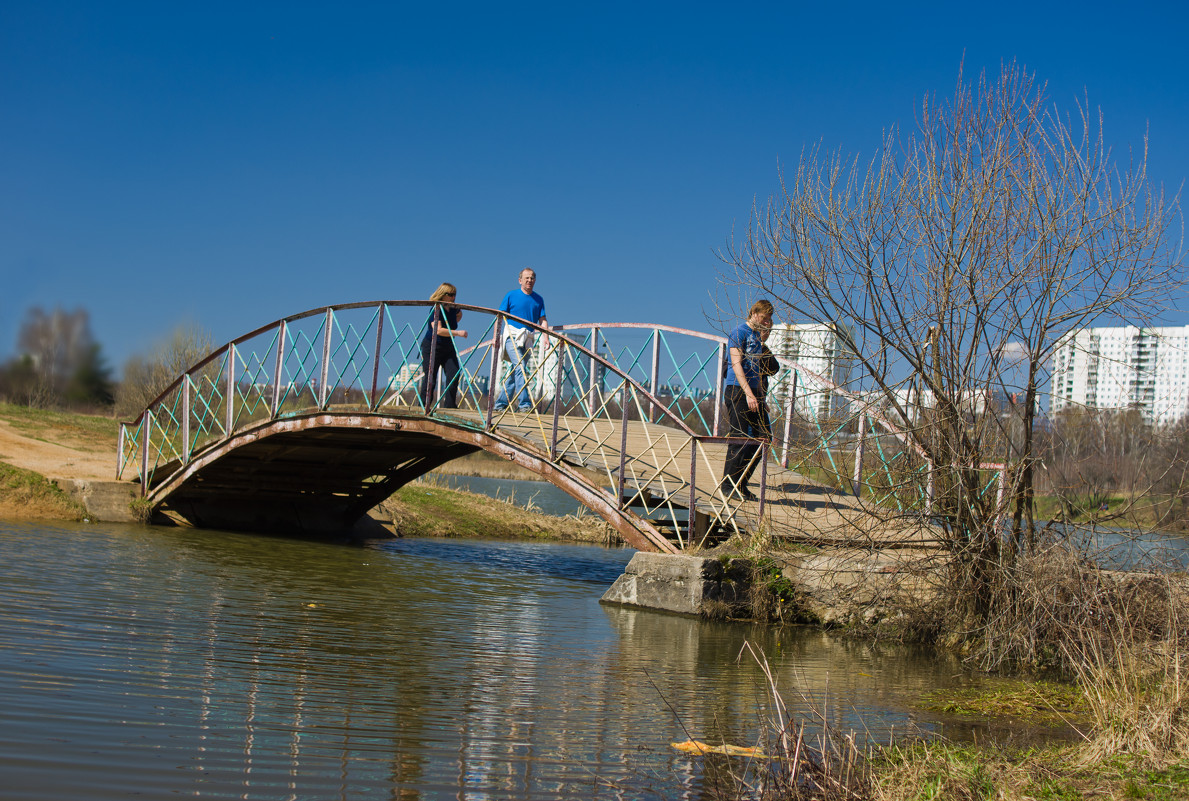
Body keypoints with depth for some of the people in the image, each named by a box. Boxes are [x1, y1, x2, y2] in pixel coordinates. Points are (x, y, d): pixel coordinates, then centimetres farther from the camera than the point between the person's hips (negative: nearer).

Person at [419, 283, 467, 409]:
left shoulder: (453, 309, 4)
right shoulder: (435, 310, -15)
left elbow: (459, 314, 32)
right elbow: (438, 330, -28)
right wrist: (457, 333, -35)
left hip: (448, 348, 6)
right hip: (431, 347, -6)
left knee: (453, 376, -9)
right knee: (430, 379, -5)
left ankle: (449, 406, -4)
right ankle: (423, 406, 5)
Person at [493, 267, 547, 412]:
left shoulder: (538, 299, 15)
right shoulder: (511, 296, 4)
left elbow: (542, 321, 13)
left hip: (527, 339, 4)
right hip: (512, 336, -4)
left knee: (514, 372, 6)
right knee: (519, 367, -19)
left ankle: (500, 404, 13)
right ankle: (524, 403, -25)